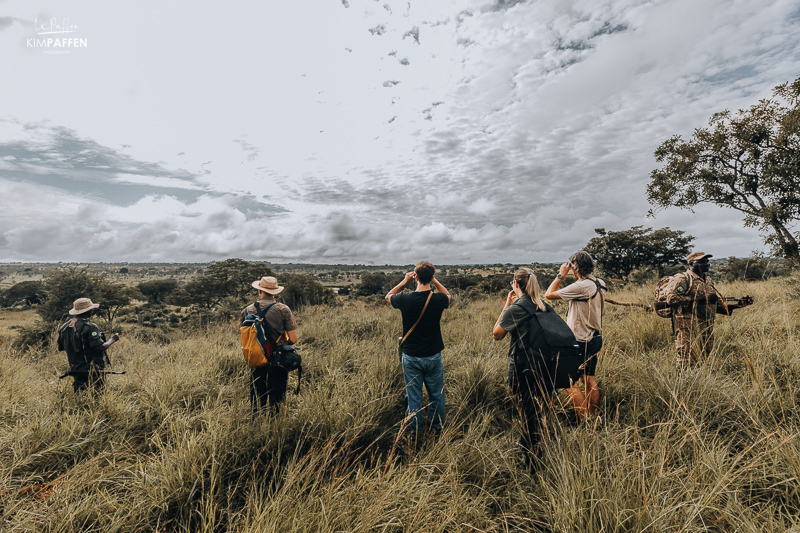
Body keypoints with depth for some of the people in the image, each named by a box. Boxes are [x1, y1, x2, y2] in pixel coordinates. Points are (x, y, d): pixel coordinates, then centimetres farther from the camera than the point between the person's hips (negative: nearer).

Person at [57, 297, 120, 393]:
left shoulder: (64, 327, 5)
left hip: (76, 371, 8)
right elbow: (100, 347, -25)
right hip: (93, 372, -8)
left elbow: (61, 348, 15)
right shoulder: (89, 327, -20)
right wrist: (112, 339, -9)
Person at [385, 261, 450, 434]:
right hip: (433, 356, 1)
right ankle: (437, 427, 36)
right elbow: (448, 295, 13)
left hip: (411, 357, -1)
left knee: (413, 396, 14)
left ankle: (414, 430, 29)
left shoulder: (405, 299, -17)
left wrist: (405, 281, 3)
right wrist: (434, 281, 6)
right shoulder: (439, 299, -14)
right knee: (436, 394, 19)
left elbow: (388, 296, 7)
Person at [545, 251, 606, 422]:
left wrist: (561, 275, -10)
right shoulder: (599, 284, 5)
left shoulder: (581, 286, -23)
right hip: (595, 338, 9)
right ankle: (593, 417, 27)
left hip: (581, 342, -9)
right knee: (589, 379, 17)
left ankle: (584, 420, 3)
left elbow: (549, 294, -19)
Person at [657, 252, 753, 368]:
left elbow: (720, 306, 24)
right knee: (688, 362, -9)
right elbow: (671, 298, -21)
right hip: (688, 327, -8)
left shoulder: (708, 281, 19)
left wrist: (739, 304, 11)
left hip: (706, 328, 8)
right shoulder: (683, 279, -7)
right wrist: (698, 299, -18)